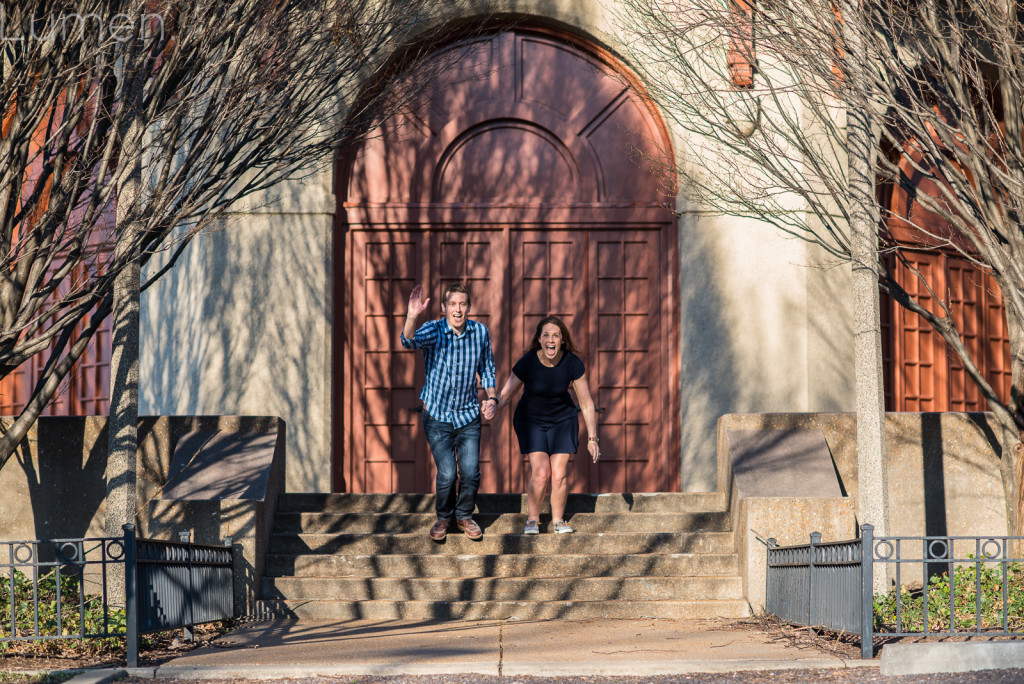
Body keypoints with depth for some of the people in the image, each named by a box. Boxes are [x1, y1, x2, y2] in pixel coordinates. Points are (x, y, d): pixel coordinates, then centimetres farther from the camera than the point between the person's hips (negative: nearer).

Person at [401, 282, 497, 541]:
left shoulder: (481, 332, -5)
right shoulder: (434, 330, -15)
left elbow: (487, 368, 10)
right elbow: (409, 341, -38)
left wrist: (491, 398, -4)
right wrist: (411, 317, -58)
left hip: (468, 415, 2)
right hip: (437, 415, -2)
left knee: (470, 473, -2)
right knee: (446, 474, -8)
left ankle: (464, 516, 25)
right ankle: (444, 517, 20)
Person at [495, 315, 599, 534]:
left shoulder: (572, 364, -19)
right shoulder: (527, 363, -23)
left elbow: (586, 403, -10)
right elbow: (505, 395, -14)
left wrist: (592, 438, -11)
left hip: (562, 420, 1)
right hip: (531, 420, -1)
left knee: (559, 474, -7)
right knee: (541, 473, -13)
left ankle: (558, 520, 15)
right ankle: (532, 520, 7)